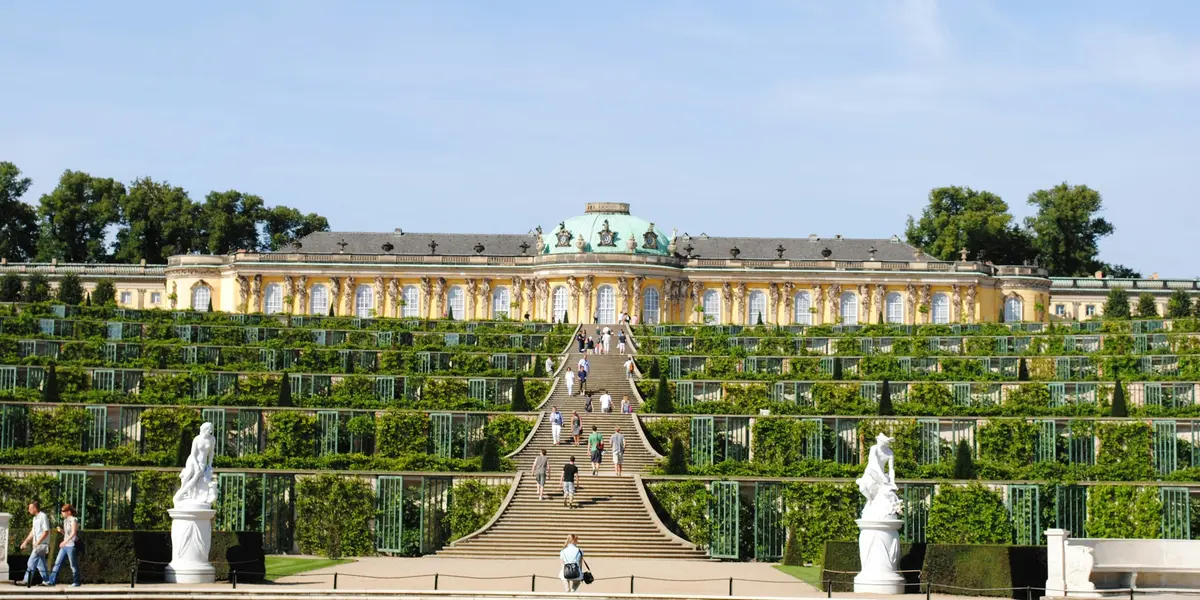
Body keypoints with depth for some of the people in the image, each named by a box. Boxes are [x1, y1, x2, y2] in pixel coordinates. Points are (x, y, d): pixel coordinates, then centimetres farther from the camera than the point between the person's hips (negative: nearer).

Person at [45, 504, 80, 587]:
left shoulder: (73, 520, -10)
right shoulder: (66, 520, 15)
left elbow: (73, 533, -20)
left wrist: (65, 541, -29)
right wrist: (61, 530, 2)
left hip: (71, 545, -9)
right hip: (64, 546, 9)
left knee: (73, 565, -1)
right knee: (57, 563, 5)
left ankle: (76, 582, 9)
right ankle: (52, 581, 5)